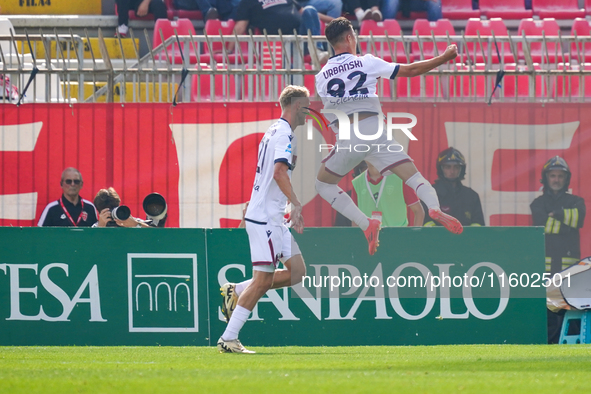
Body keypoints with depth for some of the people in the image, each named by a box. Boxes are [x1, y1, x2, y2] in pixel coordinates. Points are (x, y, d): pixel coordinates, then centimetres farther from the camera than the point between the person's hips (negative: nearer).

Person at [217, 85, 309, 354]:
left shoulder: (275, 131, 20)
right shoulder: (285, 133, -12)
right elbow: (279, 171, -26)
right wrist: (295, 203, -34)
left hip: (273, 218, 10)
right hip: (265, 218, -10)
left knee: (297, 272, 6)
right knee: (262, 280, -9)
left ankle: (237, 292, 12)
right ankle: (228, 339, -7)